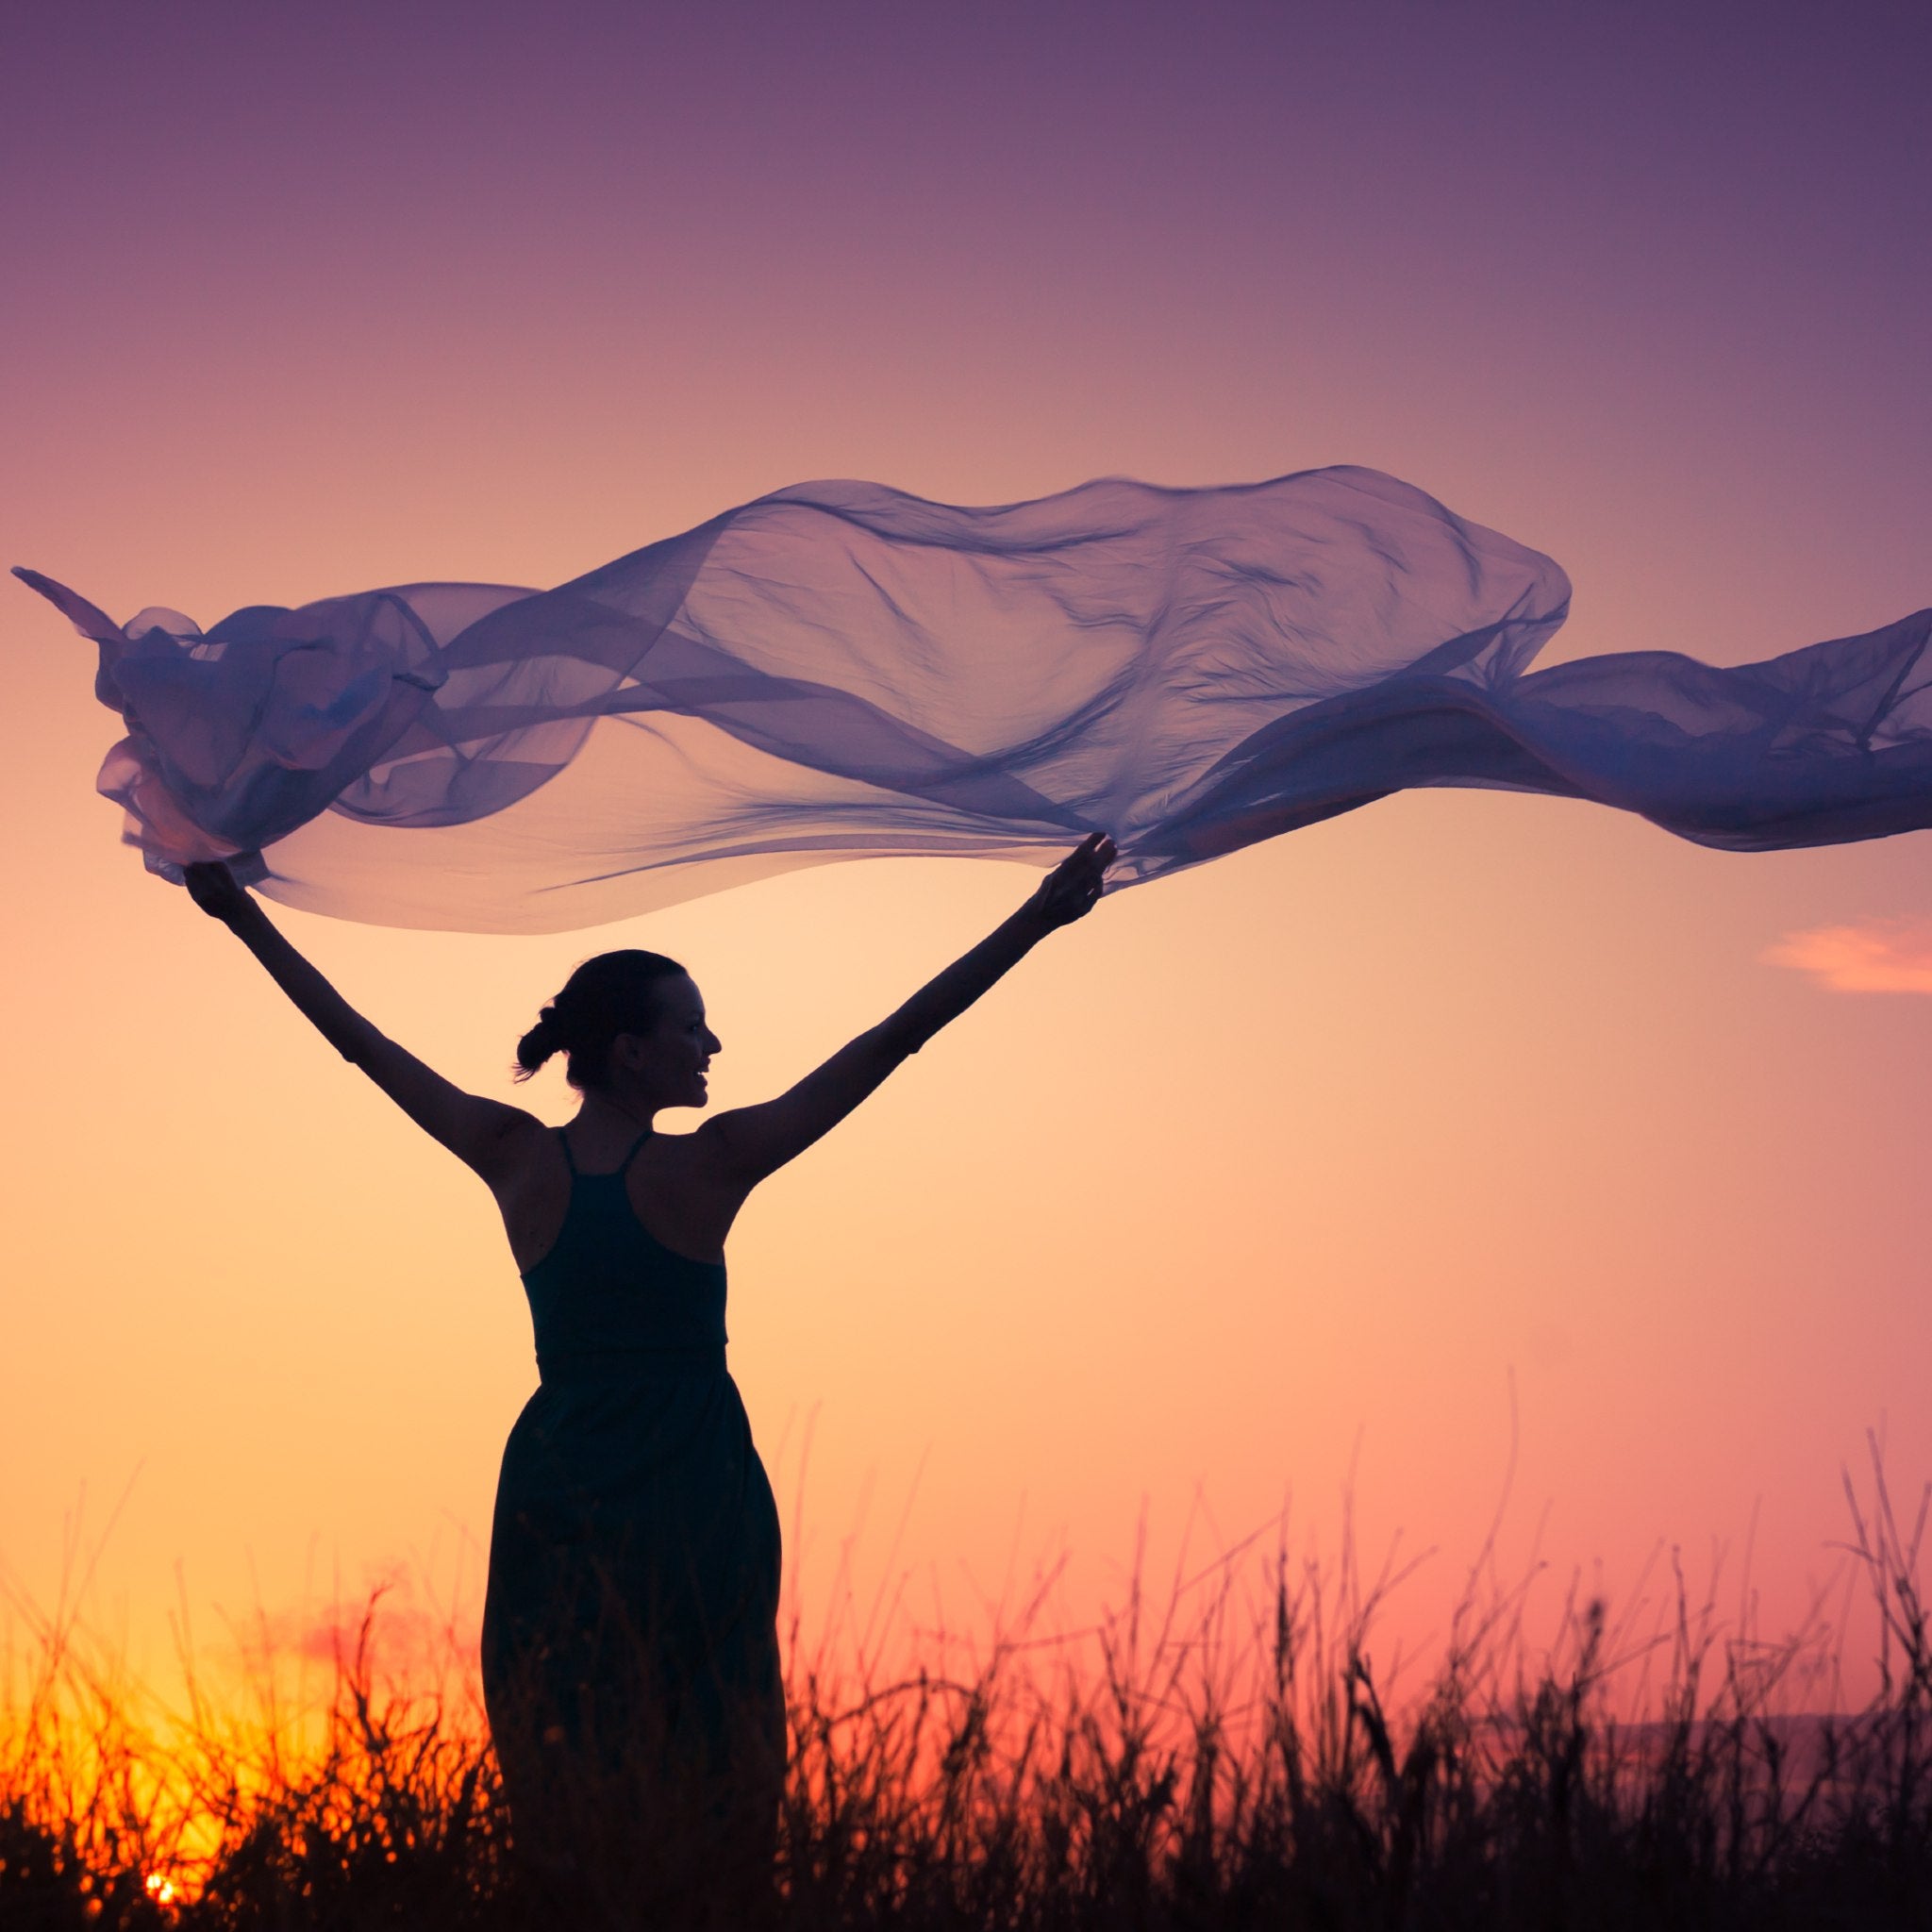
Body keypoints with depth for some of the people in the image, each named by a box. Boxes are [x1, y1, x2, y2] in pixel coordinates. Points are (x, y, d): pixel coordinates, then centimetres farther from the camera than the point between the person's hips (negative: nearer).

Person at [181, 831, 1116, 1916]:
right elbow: (895, 1040, -16)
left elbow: (360, 1040, 1)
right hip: (697, 1510, -3)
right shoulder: (709, 1169, -16)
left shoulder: (517, 1160, -7)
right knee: (701, 1764, 8)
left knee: (567, 1760, 14)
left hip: (554, 1504, 4)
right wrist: (1042, 916, -15)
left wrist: (243, 917, 10)